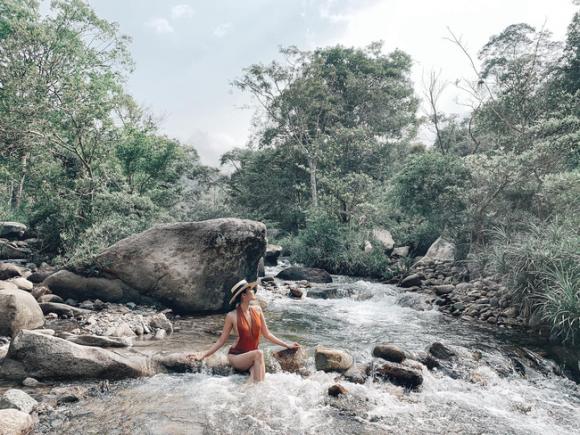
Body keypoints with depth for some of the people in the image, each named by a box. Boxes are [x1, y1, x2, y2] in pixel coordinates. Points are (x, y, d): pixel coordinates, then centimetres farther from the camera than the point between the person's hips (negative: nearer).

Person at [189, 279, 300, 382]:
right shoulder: (232, 316, -12)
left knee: (260, 380, -29)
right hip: (236, 356, -3)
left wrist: (287, 345, 12)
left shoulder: (257, 310, 0)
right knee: (258, 353, -33)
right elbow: (221, 341, -2)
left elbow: (267, 334, 11)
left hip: (252, 358, 3)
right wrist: (203, 356, -10)